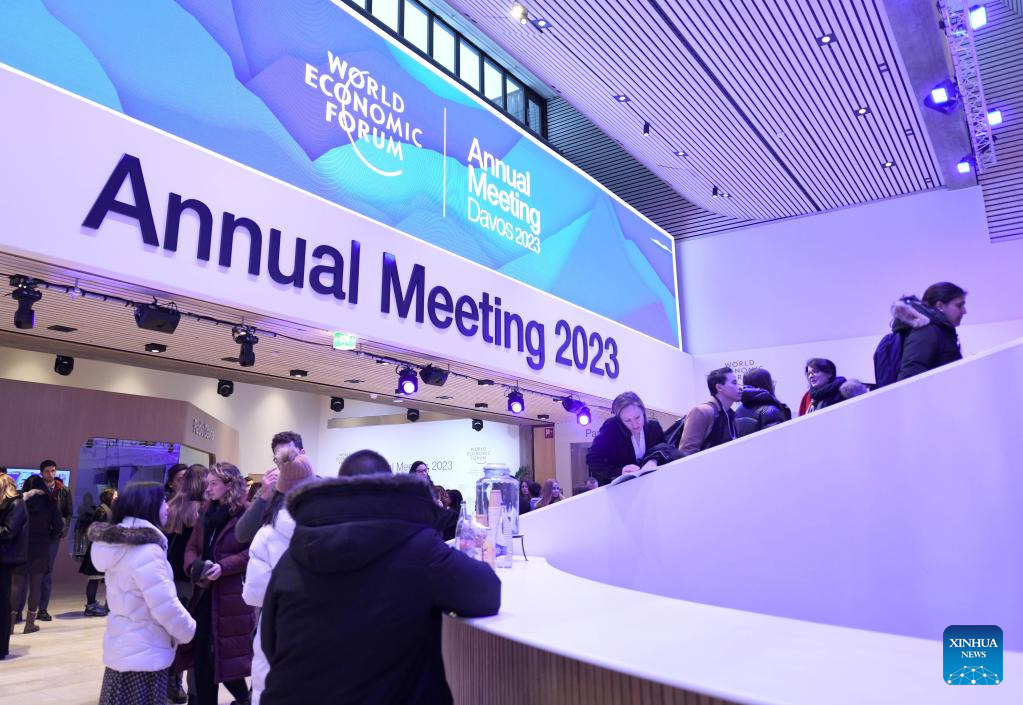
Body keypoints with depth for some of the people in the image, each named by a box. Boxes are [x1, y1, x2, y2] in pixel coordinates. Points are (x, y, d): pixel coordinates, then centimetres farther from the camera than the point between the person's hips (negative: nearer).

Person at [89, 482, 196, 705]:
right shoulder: (146, 550, -23)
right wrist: (189, 630, -6)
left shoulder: (119, 543, 6)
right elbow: (166, 606, -24)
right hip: (144, 654, -9)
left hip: (122, 647, 9)